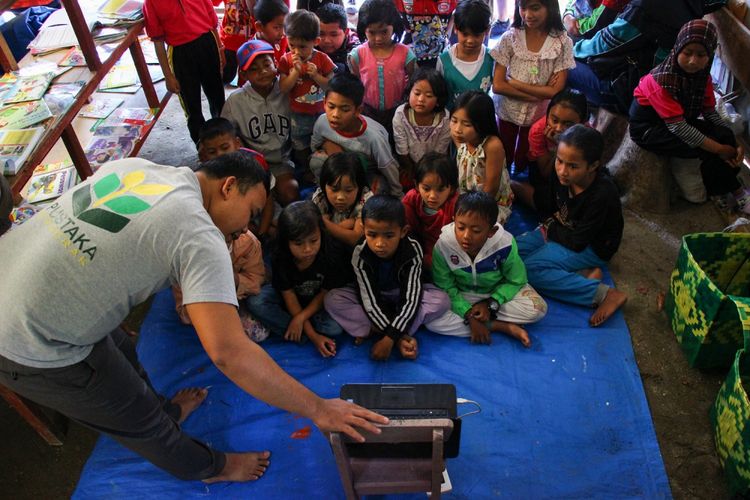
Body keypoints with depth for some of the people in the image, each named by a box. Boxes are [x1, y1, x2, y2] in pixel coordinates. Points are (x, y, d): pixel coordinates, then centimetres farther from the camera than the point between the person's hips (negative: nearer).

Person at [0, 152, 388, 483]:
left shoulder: (135, 165, -1)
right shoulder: (200, 238, -24)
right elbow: (228, 353, -31)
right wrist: (318, 410, -23)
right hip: (33, 349, -8)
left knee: (121, 353, 29)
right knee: (137, 416, 14)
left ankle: (166, 413, 55)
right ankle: (204, 467, 40)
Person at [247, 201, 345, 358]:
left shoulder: (329, 259, -28)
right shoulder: (280, 261, -26)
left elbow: (324, 294, -16)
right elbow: (290, 299, -22)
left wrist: (301, 317, -28)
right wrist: (313, 335, -26)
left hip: (316, 303, 0)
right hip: (288, 301, 1)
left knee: (336, 327, -30)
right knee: (255, 302, -27)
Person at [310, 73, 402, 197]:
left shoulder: (373, 137, -37)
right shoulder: (322, 122, -25)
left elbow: (391, 171, -21)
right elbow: (315, 148, 0)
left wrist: (398, 200, -12)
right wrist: (328, 144, -17)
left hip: (370, 176, -2)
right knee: (316, 161, -25)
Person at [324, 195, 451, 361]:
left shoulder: (412, 252, -27)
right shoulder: (360, 255, -27)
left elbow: (410, 299, -29)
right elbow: (370, 301, -25)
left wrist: (390, 337, -38)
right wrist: (399, 336, -33)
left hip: (402, 302, 0)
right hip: (375, 304, 0)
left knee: (441, 299, -26)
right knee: (333, 299, -24)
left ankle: (372, 331, -25)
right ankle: (403, 334, -26)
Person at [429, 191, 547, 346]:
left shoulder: (505, 244, -27)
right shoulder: (443, 246, -27)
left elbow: (515, 281, -11)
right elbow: (446, 288, -16)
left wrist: (491, 304, -23)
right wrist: (470, 315, -26)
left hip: (496, 293, 0)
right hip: (461, 297, 0)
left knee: (538, 309, -22)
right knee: (431, 320, -28)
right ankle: (505, 327, -20)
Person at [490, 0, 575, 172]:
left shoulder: (563, 42, -14)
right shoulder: (510, 37, -13)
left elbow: (556, 91, -16)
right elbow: (497, 85, -16)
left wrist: (514, 83, -19)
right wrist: (539, 94, -19)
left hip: (539, 115, 0)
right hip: (508, 112, 1)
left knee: (523, 162, 18)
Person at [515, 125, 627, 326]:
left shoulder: (602, 195, -31)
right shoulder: (562, 176, -14)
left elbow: (577, 243, -22)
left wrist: (552, 226, -9)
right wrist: (556, 221, -10)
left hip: (591, 247, -8)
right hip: (566, 231, 8)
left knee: (528, 269, -23)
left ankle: (605, 294, -20)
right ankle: (582, 275, -13)